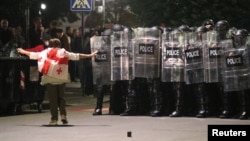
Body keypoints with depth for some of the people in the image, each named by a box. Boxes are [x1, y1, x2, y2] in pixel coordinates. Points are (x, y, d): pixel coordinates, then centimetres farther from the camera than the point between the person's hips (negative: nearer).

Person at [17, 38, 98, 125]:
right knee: (61, 97, 14)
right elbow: (77, 56, 9)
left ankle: (54, 119, 0)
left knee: (52, 99, 3)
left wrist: (23, 52, 33)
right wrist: (89, 56, 16)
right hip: (61, 79, 1)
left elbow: (34, 55, 17)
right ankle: (63, 114, -4)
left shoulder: (46, 53, 7)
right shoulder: (64, 53, 7)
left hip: (49, 79, -1)